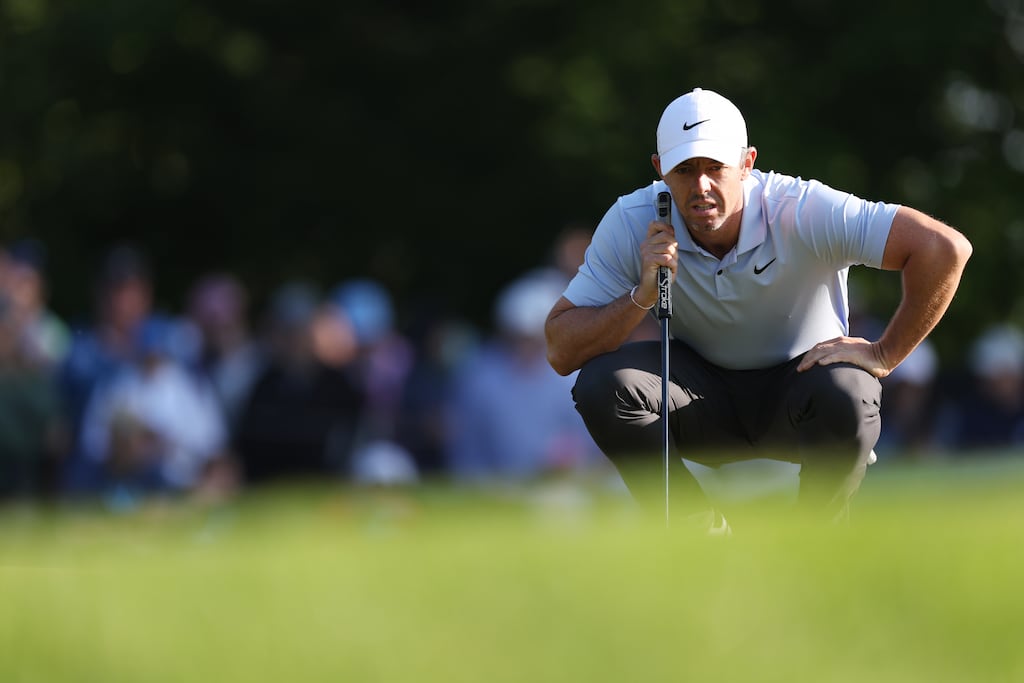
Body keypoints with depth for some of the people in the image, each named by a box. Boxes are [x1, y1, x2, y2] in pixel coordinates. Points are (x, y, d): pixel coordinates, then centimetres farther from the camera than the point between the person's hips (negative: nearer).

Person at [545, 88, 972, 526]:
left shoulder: (801, 213, -27)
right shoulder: (632, 224, -18)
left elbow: (945, 247, -31)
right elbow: (561, 352, -18)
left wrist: (884, 355, -25)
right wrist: (642, 296, -33)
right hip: (707, 401, 2)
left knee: (846, 398, -37)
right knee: (602, 382, -26)